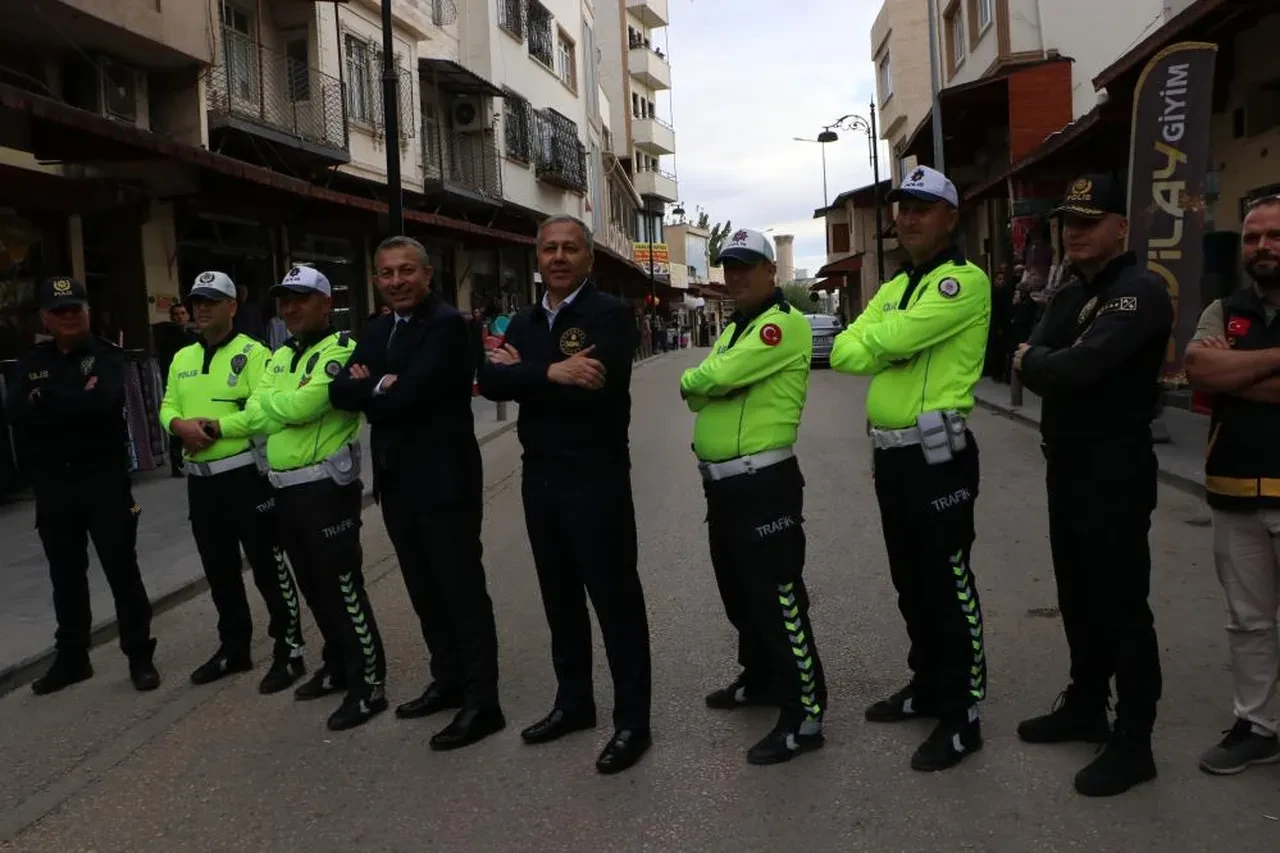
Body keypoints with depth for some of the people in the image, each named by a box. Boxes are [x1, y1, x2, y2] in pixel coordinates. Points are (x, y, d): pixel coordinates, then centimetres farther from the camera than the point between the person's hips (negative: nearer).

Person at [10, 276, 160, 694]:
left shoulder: (107, 355, -2)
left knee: (122, 570, 2)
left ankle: (140, 656, 13)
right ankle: (71, 657, 28)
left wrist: (46, 401, -11)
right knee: (66, 575, 14)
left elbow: (99, 402, -21)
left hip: (104, 478, -4)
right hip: (51, 484, 4)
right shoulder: (31, 364, 9)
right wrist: (74, 401, -16)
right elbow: (18, 413, -8)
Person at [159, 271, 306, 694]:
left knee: (267, 565, -1)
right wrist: (179, 425, -10)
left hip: (245, 474, -7)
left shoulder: (252, 353, -7)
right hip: (200, 478, 7)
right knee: (218, 568, 16)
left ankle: (289, 651, 9)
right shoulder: (182, 359, 15)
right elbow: (167, 407, 12)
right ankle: (234, 647, 31)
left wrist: (215, 426, -20)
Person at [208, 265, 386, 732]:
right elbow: (263, 413, 8)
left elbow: (300, 405, -22)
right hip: (285, 489, 9)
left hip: (326, 488, -8)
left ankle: (369, 684, 4)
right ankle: (339, 665, 33)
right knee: (313, 587, 17)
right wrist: (218, 426, -8)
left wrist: (264, 397, -3)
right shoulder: (280, 357, 17)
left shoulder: (341, 350, -11)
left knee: (342, 587, -5)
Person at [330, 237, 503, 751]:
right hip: (398, 483, 9)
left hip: (443, 482, -8)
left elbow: (410, 395, -23)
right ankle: (448, 681, 32)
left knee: (462, 591, -2)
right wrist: (379, 388, -15)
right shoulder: (378, 330, 14)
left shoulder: (447, 324, -13)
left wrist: (368, 389, -5)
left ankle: (482, 702, 7)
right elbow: (339, 390, 3)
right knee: (425, 592, 17)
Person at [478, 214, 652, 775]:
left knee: (615, 598, 1)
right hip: (540, 478, 7)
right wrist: (550, 373, -20)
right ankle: (573, 701, 32)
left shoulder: (610, 314, -9)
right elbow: (490, 381, -4)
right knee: (560, 598, 17)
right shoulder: (524, 322, 12)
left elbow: (592, 388, -24)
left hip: (596, 478, -7)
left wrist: (522, 372, -13)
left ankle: (632, 720, 12)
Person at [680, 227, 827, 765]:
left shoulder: (784, 323, -13)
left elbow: (719, 376, -23)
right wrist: (702, 385, -9)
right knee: (738, 591, 20)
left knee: (776, 596, -6)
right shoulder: (732, 330, 19)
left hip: (763, 482, -10)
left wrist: (691, 379, -3)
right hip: (720, 481, 10)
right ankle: (761, 680, 38)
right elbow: (699, 394, 12)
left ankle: (804, 715, 3)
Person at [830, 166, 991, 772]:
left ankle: (962, 717, 10)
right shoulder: (892, 289, 17)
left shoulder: (965, 281, -10)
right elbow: (844, 352, 4)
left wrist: (872, 338, -4)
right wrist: (885, 347, -13)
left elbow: (896, 335, -24)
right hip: (889, 455, 9)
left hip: (937, 455, -8)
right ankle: (928, 686, 34)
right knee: (910, 583, 18)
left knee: (949, 587, -1)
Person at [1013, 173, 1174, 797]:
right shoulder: (1067, 296, 14)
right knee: (1078, 596, 17)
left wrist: (1036, 358, -9)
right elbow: (1031, 367, 4)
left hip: (1116, 474, -8)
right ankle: (1085, 705, 32)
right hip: (1066, 468, 8)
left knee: (1121, 605, -1)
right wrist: (1049, 362, -16)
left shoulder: (1139, 294, -15)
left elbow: (1080, 366, -27)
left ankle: (1133, 743, 9)